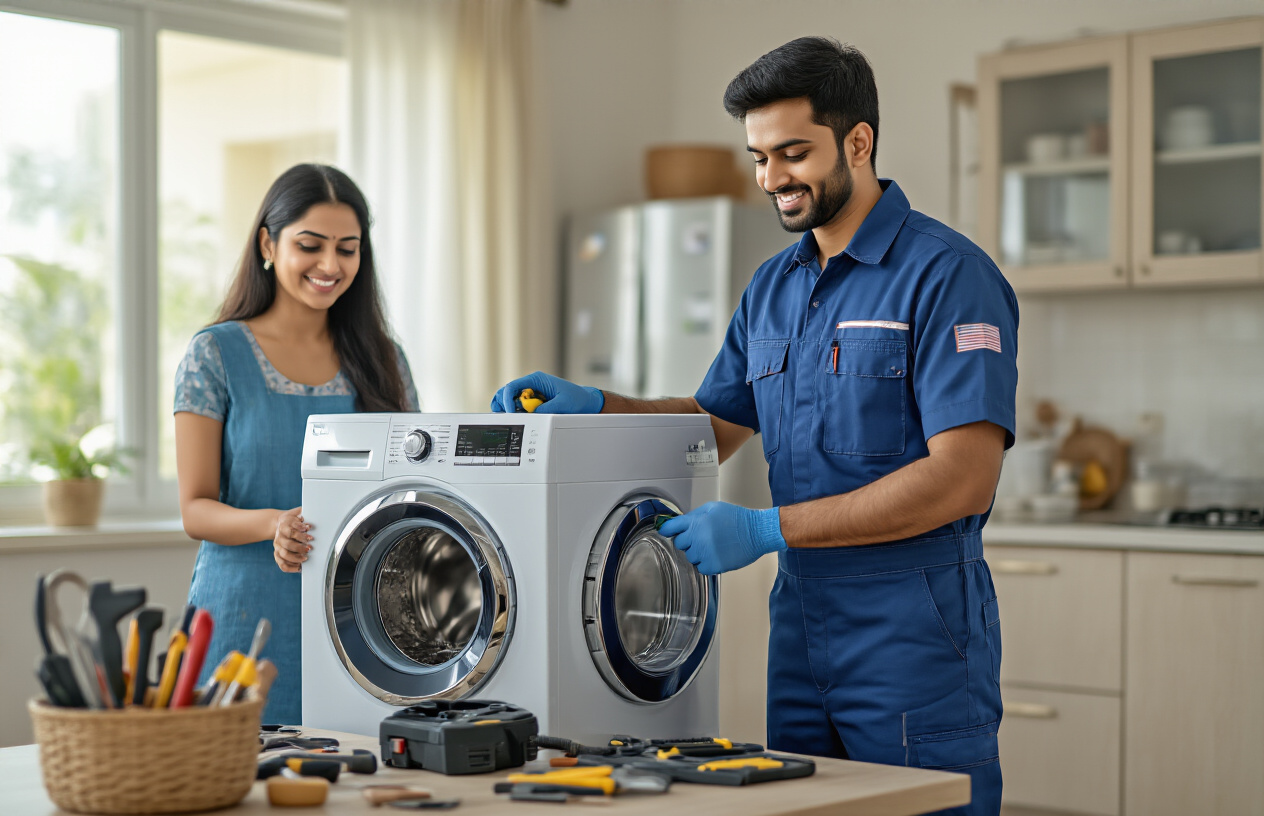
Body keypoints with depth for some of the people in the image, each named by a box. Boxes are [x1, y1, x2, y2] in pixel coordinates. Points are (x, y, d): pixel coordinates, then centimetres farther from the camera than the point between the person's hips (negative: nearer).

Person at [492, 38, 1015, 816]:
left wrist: (765, 530, -20)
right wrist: (588, 404, 5)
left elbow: (963, 478, -20)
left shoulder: (948, 275, -12)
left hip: (915, 634, -7)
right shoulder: (772, 289, 13)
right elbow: (714, 423, 23)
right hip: (799, 627, 7)